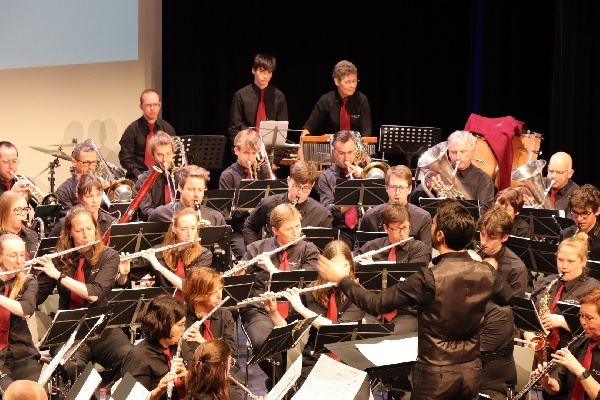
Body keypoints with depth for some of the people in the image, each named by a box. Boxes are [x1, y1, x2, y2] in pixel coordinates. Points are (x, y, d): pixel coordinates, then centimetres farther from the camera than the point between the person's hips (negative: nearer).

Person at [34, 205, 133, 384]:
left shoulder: (109, 256, 0)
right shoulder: (60, 259, 6)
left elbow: (94, 294, -16)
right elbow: (36, 297, 5)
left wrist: (59, 275, -19)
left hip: (102, 329, 0)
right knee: (72, 366, -35)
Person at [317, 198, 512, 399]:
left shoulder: (429, 279, -24)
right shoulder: (487, 272, -8)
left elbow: (376, 304, -18)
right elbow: (506, 298, 15)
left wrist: (342, 279, -4)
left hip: (436, 376, -5)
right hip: (472, 372, 5)